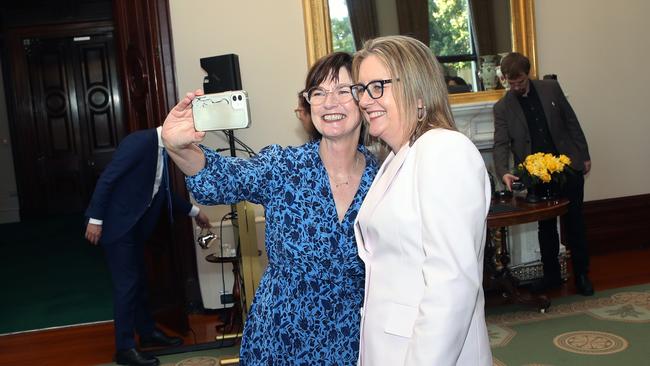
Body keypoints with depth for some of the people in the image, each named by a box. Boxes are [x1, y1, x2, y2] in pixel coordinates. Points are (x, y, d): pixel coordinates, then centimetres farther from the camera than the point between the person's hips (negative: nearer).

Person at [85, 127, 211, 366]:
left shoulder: (164, 151, 7)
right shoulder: (141, 141, -20)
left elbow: (162, 192, 18)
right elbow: (106, 179, -22)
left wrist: (194, 212, 19)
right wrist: (95, 219, -22)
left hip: (135, 224, 9)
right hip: (117, 222, -9)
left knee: (138, 280, 17)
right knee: (126, 283, -5)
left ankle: (147, 332, 31)